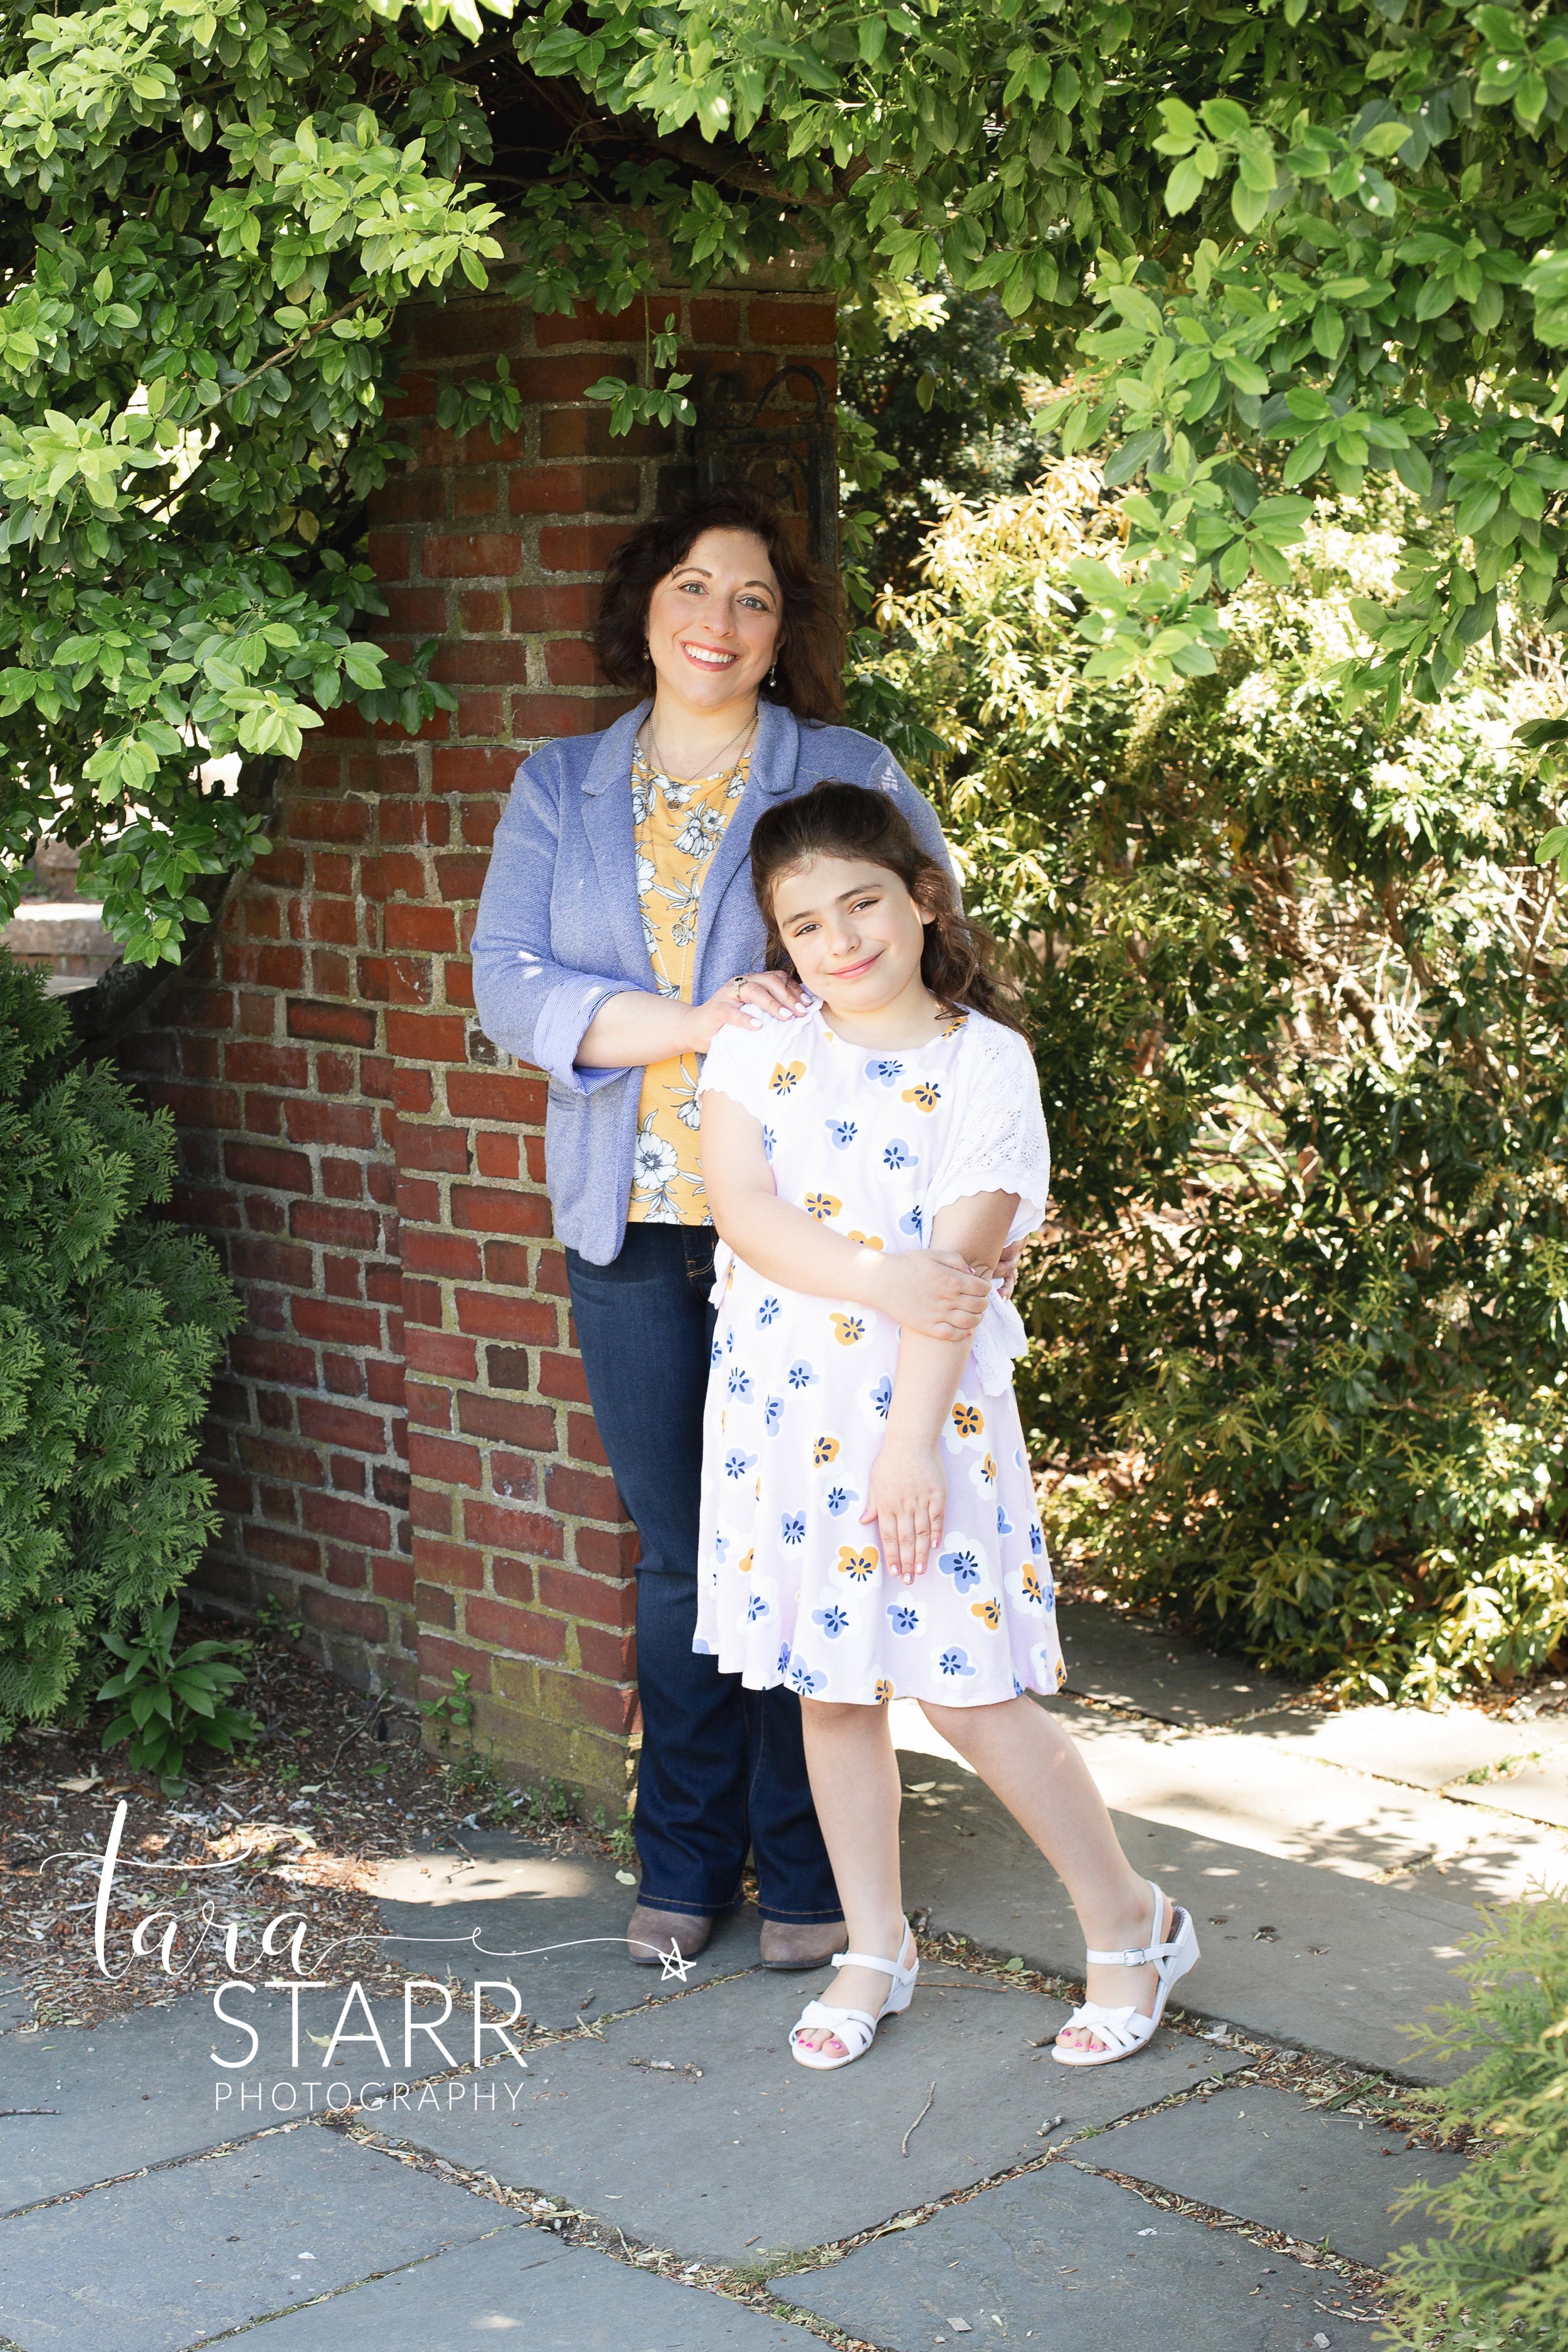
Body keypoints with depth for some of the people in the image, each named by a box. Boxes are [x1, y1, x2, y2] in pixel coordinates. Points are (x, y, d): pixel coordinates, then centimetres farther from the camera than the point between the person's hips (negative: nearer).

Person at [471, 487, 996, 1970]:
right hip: (631, 1231, 2)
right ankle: (683, 1863, 23)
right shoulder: (560, 790, 10)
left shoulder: (851, 778, 3)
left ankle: (805, 1873, 14)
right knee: (676, 1555, 9)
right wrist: (698, 1019, -15)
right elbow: (509, 985, -1)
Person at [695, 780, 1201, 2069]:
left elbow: (964, 1263, -12)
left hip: (925, 1407, -3)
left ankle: (1131, 1926, 16)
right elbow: (742, 1204, -10)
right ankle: (875, 1949, 27)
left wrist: (911, 1437, -17)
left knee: (969, 1693, -3)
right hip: (785, 1409, 4)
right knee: (830, 1690, 11)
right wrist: (890, 1283, -20)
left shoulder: (987, 1060, -6)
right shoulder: (759, 1043, 3)